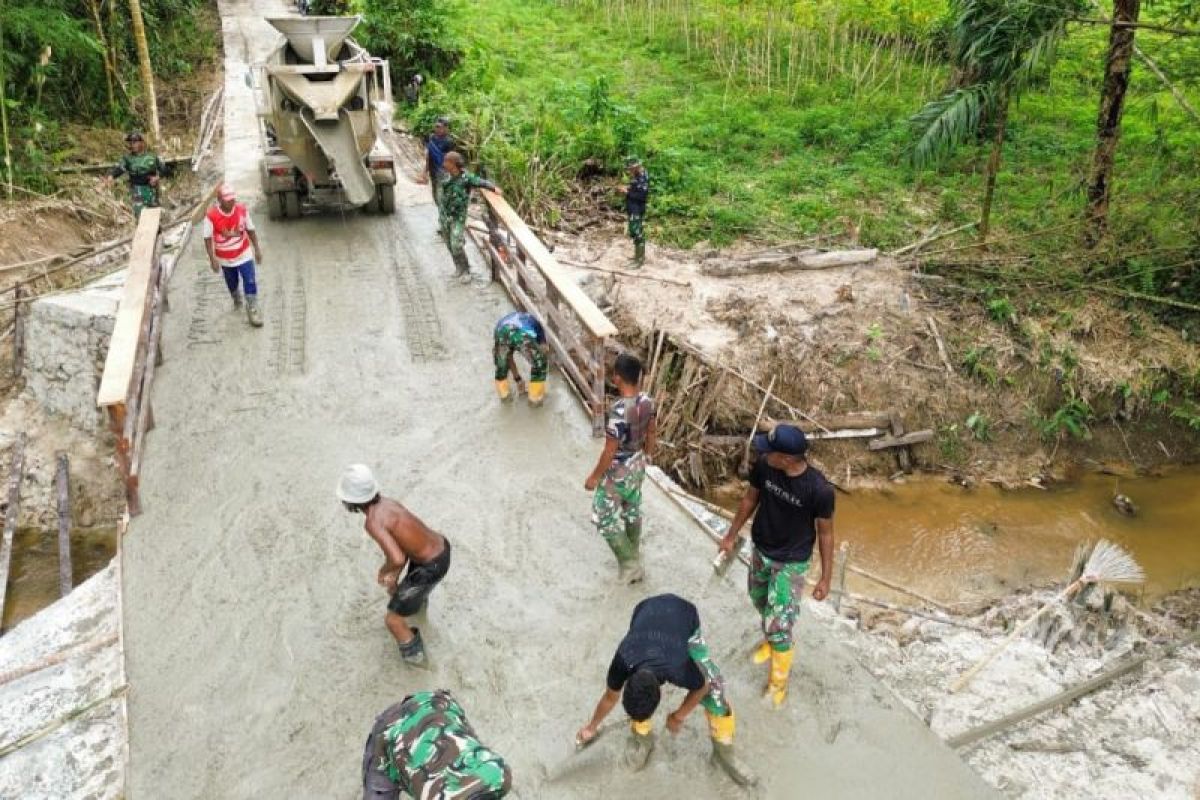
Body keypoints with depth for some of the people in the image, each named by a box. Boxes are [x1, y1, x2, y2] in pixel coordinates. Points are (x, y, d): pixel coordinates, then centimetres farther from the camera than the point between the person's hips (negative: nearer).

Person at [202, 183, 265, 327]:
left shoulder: (242, 209, -15)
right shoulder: (211, 215, -22)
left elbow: (250, 230, -2)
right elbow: (208, 238, -14)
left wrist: (257, 249, 1)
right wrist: (212, 259, -16)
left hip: (244, 254, 0)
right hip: (225, 258, 0)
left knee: (250, 281, -7)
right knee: (232, 283, 21)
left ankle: (253, 309, 6)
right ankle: (236, 300, 50)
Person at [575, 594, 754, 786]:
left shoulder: (679, 669, -40)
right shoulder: (622, 664, -32)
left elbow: (701, 687, -14)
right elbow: (611, 697, -8)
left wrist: (678, 716, 1)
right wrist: (592, 726, 9)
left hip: (684, 613, -2)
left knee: (713, 687, -8)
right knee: (636, 697, -8)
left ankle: (723, 750, 13)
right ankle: (643, 738, 21)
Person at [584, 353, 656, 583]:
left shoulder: (618, 411, -34)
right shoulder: (646, 400, -10)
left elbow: (610, 451, -26)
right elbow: (651, 433, 6)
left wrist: (595, 476, -12)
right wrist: (647, 457, 22)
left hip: (617, 472, -8)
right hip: (637, 465, 8)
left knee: (604, 518, 11)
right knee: (632, 511, 26)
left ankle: (630, 565, 18)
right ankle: (633, 557, 44)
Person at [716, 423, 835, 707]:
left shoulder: (819, 489, -32)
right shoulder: (763, 466, -20)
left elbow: (825, 532, -15)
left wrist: (826, 578, -8)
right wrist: (732, 534, 10)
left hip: (791, 562, -5)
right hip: (760, 550, 5)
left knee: (778, 624, 0)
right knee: (760, 601, 27)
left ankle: (779, 679, 27)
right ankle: (772, 639, 59)